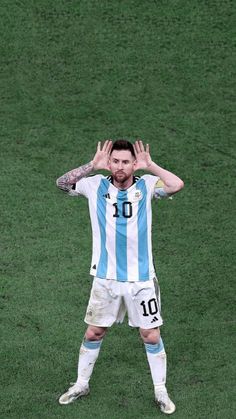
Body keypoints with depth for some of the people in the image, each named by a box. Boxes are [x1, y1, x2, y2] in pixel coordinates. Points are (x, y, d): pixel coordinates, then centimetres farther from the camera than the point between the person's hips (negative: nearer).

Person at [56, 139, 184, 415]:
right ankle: (81, 384, 33)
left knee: (151, 336, 7)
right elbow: (62, 183, -13)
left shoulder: (146, 186, -7)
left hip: (141, 279, -1)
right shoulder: (96, 185, -4)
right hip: (105, 278, 1)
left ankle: (160, 392, 24)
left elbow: (177, 185, -24)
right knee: (93, 333, 12)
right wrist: (93, 165, -19)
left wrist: (150, 165, -20)